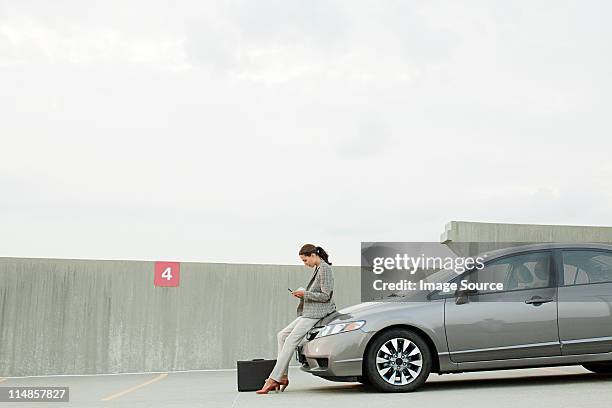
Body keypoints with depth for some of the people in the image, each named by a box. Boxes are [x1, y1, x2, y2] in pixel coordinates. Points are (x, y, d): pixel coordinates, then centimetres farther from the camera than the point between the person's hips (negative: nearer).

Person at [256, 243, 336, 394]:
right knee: (282, 335, 7)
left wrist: (305, 294, -14)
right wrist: (303, 294, 8)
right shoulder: (317, 269, 17)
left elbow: (325, 296, -17)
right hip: (308, 312, 11)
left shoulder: (325, 269, -13)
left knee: (290, 340, -17)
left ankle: (273, 379, -17)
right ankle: (283, 376, 3)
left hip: (316, 312, -11)